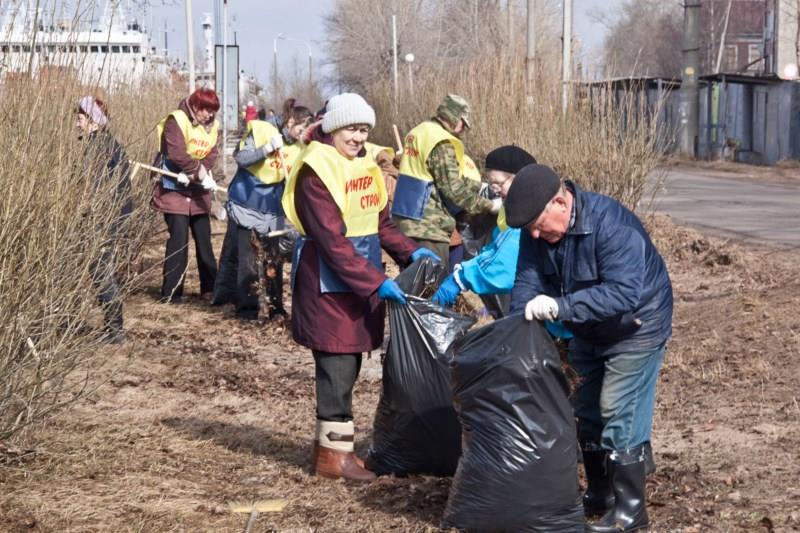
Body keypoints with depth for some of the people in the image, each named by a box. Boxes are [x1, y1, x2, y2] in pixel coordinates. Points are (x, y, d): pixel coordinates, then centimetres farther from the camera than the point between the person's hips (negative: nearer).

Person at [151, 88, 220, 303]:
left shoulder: (212, 126, 7)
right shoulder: (176, 120, -13)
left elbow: (211, 155, -4)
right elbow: (177, 154, -23)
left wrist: (192, 174, -20)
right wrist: (201, 173, -22)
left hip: (198, 191, 6)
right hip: (174, 189, -6)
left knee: (204, 238, 9)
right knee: (179, 238, -10)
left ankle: (210, 288, 17)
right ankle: (171, 292, -4)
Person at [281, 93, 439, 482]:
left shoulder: (364, 164, 11)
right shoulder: (316, 171, -15)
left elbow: (380, 221, 16)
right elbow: (332, 241, -20)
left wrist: (409, 252, -1)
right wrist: (377, 283, -24)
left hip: (363, 280, 8)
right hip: (328, 281, -8)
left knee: (349, 362, 11)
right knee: (337, 365, -4)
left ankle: (329, 440, 22)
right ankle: (334, 453, 5)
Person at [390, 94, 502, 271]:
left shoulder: (417, 133, 15)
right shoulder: (441, 142, -14)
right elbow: (453, 188, -18)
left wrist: (479, 188, 18)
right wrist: (489, 205, -9)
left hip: (404, 219, 9)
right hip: (428, 227, -9)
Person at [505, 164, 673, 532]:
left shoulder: (612, 225, -33)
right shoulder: (536, 231, -10)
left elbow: (623, 293, -40)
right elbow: (527, 281, -12)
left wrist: (561, 307, -45)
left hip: (634, 329, -8)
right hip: (588, 333, 8)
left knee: (620, 417, -10)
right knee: (585, 412, 13)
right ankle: (600, 495, 28)